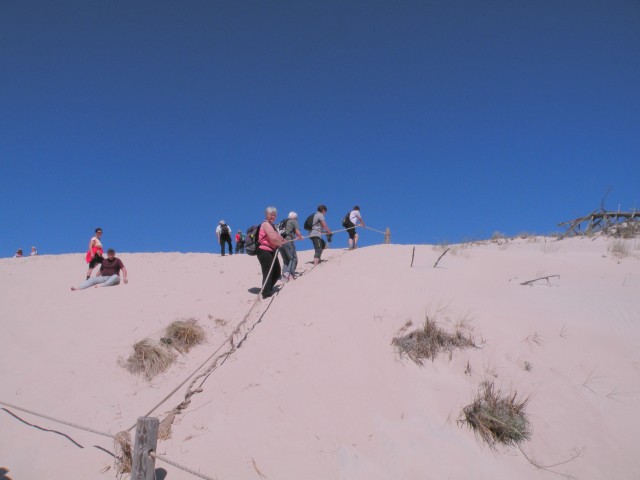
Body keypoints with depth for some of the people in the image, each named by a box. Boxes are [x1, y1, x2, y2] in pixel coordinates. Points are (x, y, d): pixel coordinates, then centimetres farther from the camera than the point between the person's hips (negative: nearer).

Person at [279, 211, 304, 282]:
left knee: (285, 260, 15)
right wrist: (300, 237, 17)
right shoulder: (294, 221, 9)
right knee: (293, 258, -1)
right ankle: (289, 273, -19)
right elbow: (297, 231, -3)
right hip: (287, 241, -6)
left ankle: (284, 276, 4)